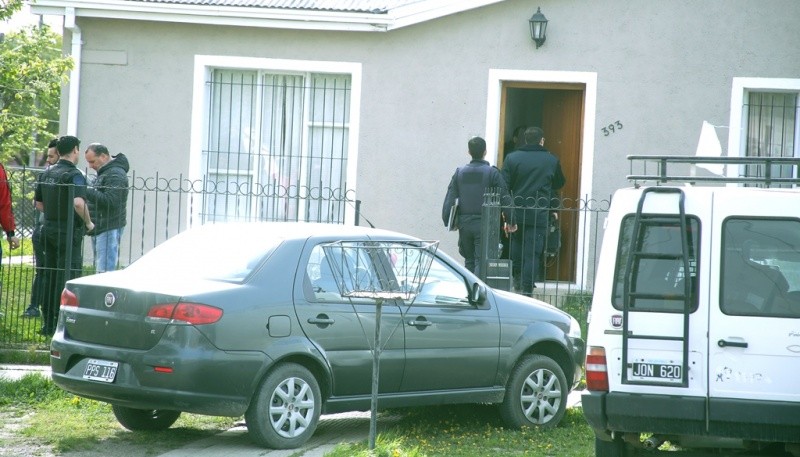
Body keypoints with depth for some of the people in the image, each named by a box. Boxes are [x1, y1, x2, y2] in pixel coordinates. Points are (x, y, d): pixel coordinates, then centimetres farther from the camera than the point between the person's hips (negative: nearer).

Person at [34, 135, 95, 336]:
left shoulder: (47, 174, 11)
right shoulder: (74, 175, -14)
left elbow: (39, 204, 16)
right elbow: (78, 202, -27)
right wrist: (88, 222, -14)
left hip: (49, 227, 8)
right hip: (69, 230, -7)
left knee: (50, 276, 12)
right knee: (67, 276, -3)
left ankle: (48, 323, 16)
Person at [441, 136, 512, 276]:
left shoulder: (460, 172, 5)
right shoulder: (492, 172, -6)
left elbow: (450, 198, 3)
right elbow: (504, 197, -6)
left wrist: (447, 221, 8)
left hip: (464, 224, 3)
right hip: (484, 225, -3)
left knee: (469, 260, 15)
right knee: (481, 260, -3)